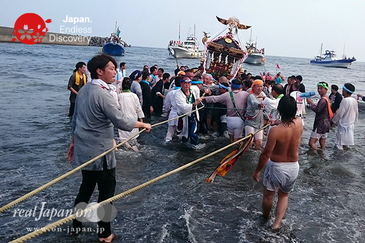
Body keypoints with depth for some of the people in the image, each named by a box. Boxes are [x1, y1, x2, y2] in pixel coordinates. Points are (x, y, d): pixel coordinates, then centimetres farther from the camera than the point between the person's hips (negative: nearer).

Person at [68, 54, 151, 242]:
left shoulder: (84, 90, 6)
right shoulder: (102, 94, -22)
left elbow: (75, 119, 14)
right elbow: (121, 122, -23)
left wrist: (74, 142, 24)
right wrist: (143, 124, -9)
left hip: (84, 150, 9)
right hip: (99, 153, -9)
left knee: (86, 187, 22)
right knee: (106, 191, 6)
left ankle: (76, 225, 34)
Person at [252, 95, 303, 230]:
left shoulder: (275, 131, -28)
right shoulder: (299, 123, -12)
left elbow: (265, 154, -21)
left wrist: (257, 171, -9)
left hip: (276, 167, -4)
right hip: (293, 167, 5)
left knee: (268, 195, 22)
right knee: (284, 195, 26)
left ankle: (265, 216, 45)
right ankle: (277, 223, 22)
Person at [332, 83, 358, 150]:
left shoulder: (345, 100, -23)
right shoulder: (354, 100, 1)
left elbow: (339, 114, -20)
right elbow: (356, 112, 12)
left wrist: (334, 120, -5)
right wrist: (355, 120, 25)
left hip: (344, 125, -8)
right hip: (351, 124, 8)